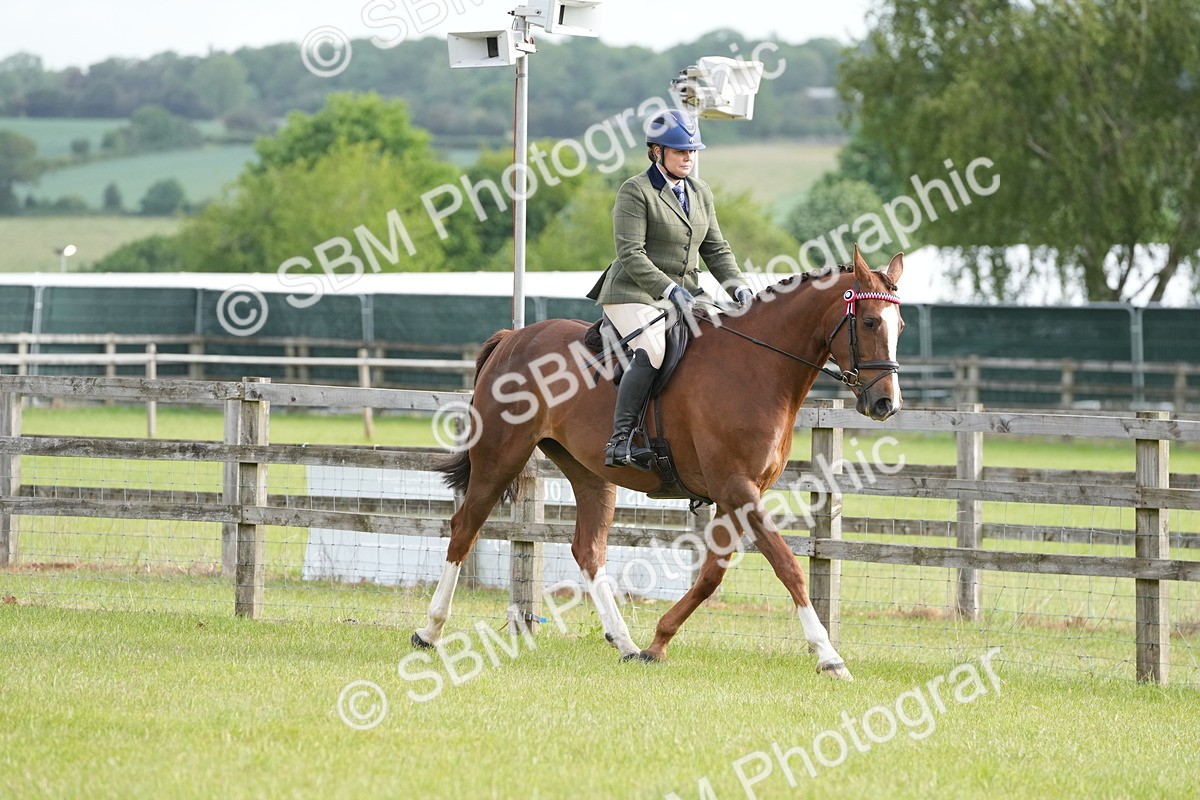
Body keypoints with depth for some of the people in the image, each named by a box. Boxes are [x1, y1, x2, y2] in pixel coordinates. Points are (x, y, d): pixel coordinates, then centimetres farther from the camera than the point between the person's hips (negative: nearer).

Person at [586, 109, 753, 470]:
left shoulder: (700, 193, 15)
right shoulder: (635, 192, -7)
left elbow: (716, 250, 16)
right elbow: (631, 255, -15)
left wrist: (738, 287, -2)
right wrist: (670, 290, -25)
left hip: (683, 298, 7)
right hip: (633, 295, -7)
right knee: (651, 351, -33)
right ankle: (621, 440, -31)